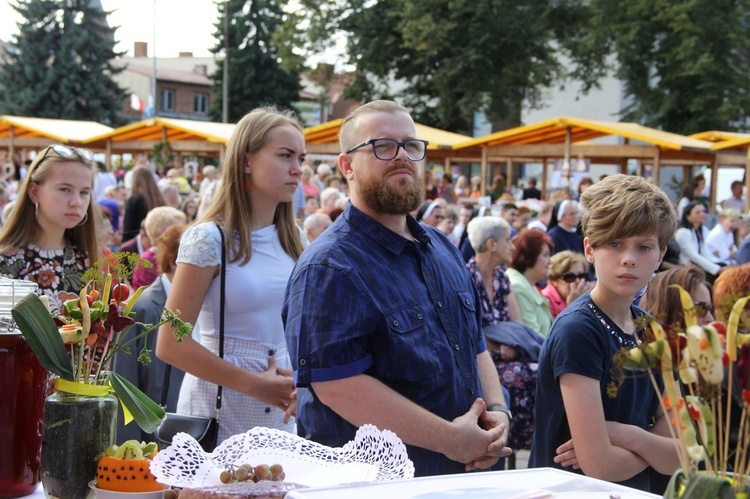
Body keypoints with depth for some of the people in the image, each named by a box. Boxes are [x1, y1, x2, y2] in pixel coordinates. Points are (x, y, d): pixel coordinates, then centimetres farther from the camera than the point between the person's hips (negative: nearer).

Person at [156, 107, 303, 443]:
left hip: (280, 415, 6)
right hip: (219, 417, -6)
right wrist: (254, 384, -16)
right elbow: (169, 345, -16)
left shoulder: (291, 239, 8)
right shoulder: (210, 238, -12)